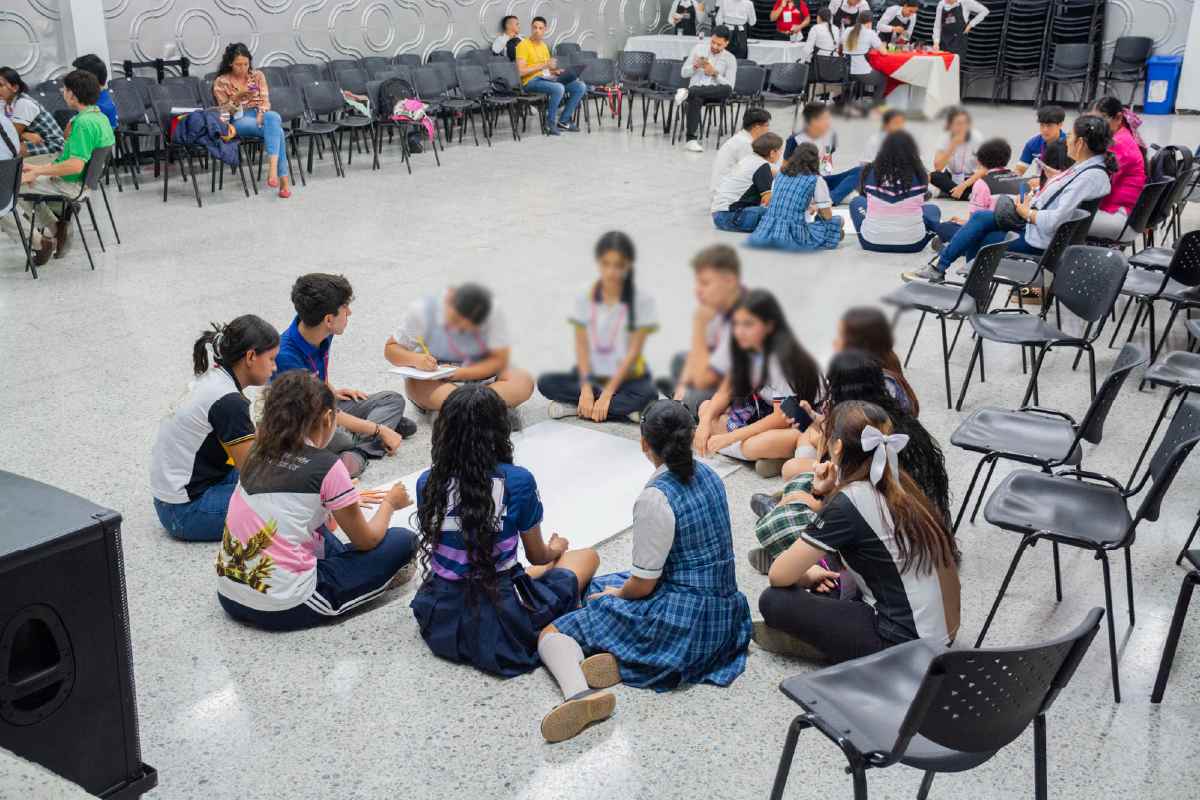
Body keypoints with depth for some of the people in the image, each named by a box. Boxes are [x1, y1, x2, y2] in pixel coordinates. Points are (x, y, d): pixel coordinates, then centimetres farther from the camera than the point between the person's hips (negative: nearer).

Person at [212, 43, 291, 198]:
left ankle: (273, 168, -49)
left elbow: (265, 101, 6)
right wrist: (237, 98, -18)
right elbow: (225, 111, 0)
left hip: (260, 115, 3)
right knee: (276, 130, -33)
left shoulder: (258, 75, 11)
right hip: (239, 121, -3)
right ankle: (283, 178, -43)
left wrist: (261, 114, -16)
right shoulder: (221, 82, 3)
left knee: (273, 118, -37)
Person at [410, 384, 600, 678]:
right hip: (499, 623, -4)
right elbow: (537, 556, -1)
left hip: (440, 621, 5)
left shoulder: (427, 483, -6)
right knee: (587, 556, 17)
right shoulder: (518, 482, -17)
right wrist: (555, 549, 25)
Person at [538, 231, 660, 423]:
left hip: (627, 378, -2)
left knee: (648, 393, -34)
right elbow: (581, 348, -4)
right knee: (546, 382, -23)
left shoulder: (642, 301, -8)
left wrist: (608, 393, -17)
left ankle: (576, 407, -22)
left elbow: (634, 351, -10)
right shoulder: (585, 298, -1)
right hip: (591, 376, 2)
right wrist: (586, 389, -17)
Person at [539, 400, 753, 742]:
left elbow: (643, 584, -16)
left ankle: (577, 692, -35)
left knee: (551, 633, -2)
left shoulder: (655, 498, -20)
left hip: (683, 621, -9)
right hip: (723, 615, 9)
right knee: (605, 584, 29)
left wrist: (615, 594, 6)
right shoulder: (707, 475, 4)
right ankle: (621, 657, -2)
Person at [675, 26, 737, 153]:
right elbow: (683, 73, 10)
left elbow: (729, 86, -2)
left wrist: (715, 73, -15)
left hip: (714, 93, 0)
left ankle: (687, 93, -38)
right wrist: (695, 66, -10)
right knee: (696, 99, -40)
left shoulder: (730, 59, 5)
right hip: (696, 88, 0)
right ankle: (691, 139, -42)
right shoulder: (699, 48, 10)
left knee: (727, 89, -37)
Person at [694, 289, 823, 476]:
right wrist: (705, 421, -14)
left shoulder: (781, 358, -26)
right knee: (706, 408, -5)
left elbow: (782, 417, -26)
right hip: (765, 413, 8)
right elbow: (725, 392, 5)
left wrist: (730, 437, -26)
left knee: (754, 446, -38)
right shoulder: (739, 347, -4)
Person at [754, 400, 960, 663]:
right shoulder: (897, 484, 3)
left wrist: (806, 576, 7)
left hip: (906, 644, -8)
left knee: (773, 601, -5)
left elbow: (778, 575, -16)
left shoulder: (849, 502, -18)